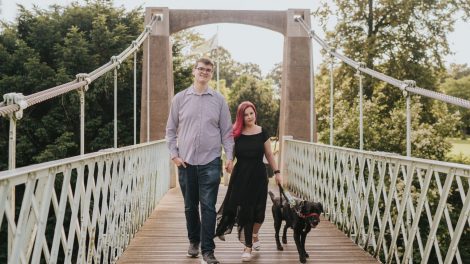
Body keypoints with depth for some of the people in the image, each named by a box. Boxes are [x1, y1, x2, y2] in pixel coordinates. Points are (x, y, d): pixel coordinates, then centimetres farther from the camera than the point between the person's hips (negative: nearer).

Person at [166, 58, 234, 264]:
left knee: (208, 207, -3)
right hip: (185, 161, 1)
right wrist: (174, 154, 1)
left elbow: (226, 131, 6)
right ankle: (193, 241, 31)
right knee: (190, 206, 12)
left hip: (210, 161, -1)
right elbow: (171, 129, 9)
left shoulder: (219, 100, 5)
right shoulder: (180, 98, 6)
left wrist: (229, 156, -2)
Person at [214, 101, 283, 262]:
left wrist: (277, 172, 7)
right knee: (244, 210, -1)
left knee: (257, 210, 1)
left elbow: (269, 155, 8)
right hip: (240, 175, 0)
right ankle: (248, 246, 13)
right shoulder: (236, 134, -1)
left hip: (258, 175, 0)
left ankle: (254, 235, 32)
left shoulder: (262, 133, 0)